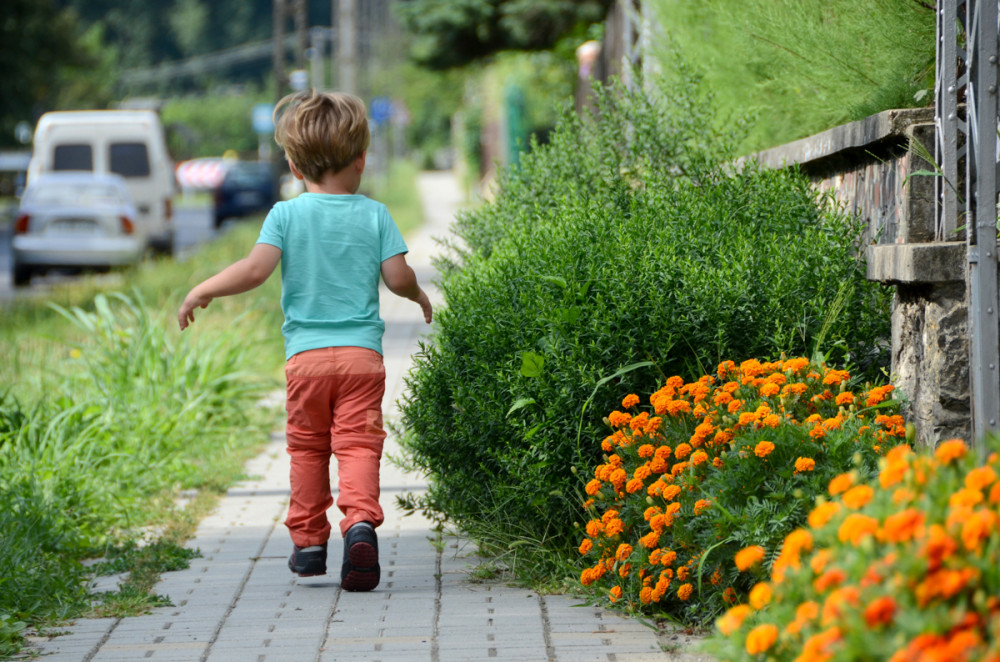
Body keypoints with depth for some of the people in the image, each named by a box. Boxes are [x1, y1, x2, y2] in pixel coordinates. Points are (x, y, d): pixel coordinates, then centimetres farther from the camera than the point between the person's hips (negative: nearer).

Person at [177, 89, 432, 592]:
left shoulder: (285, 215, 0)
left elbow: (256, 269, -11)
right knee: (358, 443, -4)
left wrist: (203, 290, 2)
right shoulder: (374, 215, 3)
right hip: (362, 352, 0)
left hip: (306, 356, 0)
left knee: (307, 446, 13)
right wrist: (419, 294, 22)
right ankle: (360, 521, -26)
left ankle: (308, 540, 19)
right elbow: (398, 278, 0)